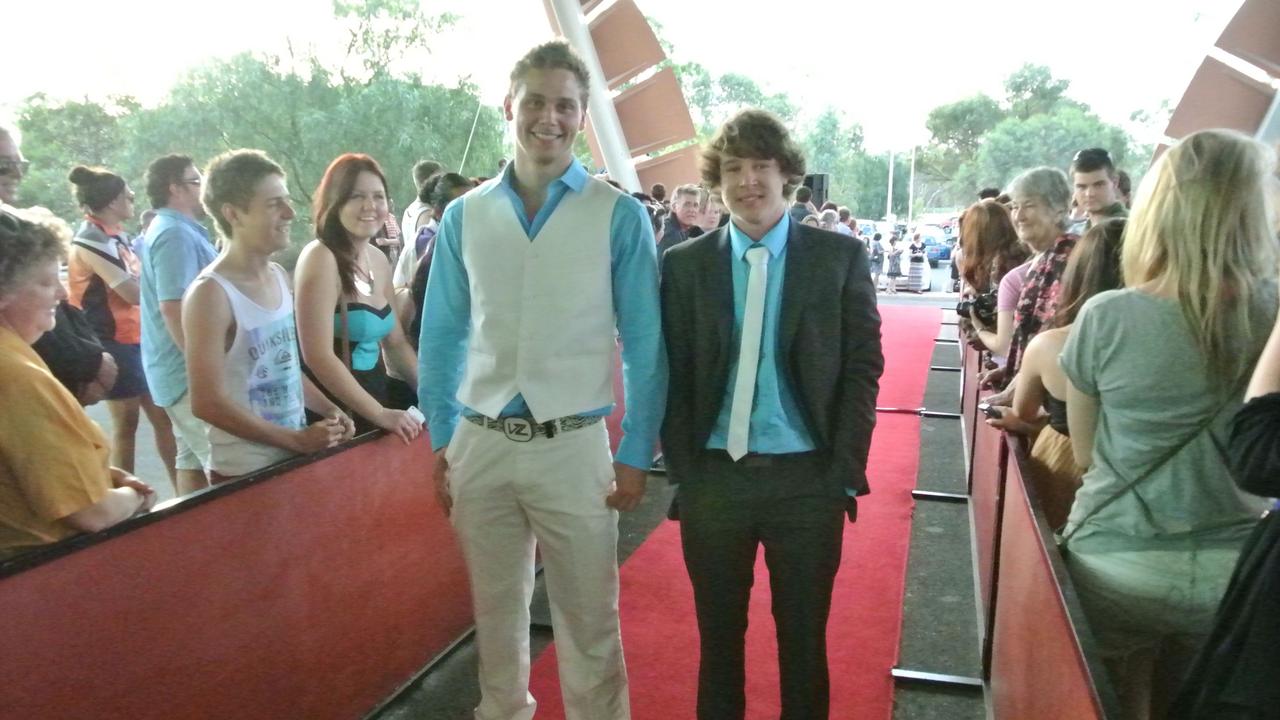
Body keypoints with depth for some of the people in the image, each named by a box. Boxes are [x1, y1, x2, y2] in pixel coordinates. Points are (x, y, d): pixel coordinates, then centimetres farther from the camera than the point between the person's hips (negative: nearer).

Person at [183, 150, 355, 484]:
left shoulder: (280, 277, 5)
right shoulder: (210, 293, -17)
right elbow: (208, 403, -19)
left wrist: (329, 410, 2)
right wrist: (296, 440, -18)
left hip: (295, 458, 7)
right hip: (244, 473, -7)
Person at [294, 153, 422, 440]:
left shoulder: (380, 260, 8)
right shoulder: (321, 258, -14)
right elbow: (318, 357, -19)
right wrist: (380, 414, -19)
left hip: (374, 391, 7)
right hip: (335, 408, -7)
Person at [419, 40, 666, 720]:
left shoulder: (620, 216, -5)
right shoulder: (464, 216, 4)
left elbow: (645, 344, -3)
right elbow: (440, 338, 9)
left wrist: (636, 453, -5)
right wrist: (441, 441, 7)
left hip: (573, 447, -3)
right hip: (481, 446, 3)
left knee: (589, 621, 9)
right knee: (496, 612, 20)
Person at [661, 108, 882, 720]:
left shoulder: (840, 257, 0)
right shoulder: (684, 264, 2)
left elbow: (863, 367, -1)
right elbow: (673, 376, 2)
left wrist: (844, 471, -6)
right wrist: (684, 474, -4)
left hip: (808, 478, -1)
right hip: (713, 476, 1)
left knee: (804, 636, 14)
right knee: (718, 634, 16)